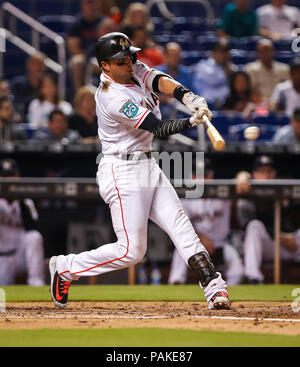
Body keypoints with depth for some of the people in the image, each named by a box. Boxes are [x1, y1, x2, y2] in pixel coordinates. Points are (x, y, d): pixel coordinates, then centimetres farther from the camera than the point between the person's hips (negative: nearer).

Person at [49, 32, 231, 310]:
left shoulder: (135, 71, 5)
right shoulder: (113, 98, -21)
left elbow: (160, 81, -12)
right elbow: (159, 129, -22)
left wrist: (190, 98, -31)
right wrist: (192, 121, -34)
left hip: (147, 166, 9)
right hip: (122, 172, -9)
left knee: (180, 225, -3)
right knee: (131, 250, -6)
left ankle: (213, 286, -9)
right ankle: (65, 268, 10)